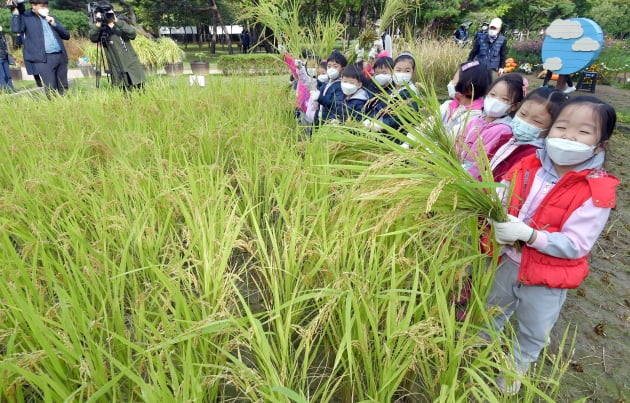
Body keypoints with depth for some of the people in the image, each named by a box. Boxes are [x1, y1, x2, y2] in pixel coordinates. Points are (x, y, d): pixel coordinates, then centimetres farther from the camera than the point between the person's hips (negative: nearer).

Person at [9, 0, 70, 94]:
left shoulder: (51, 18, 22)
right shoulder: (26, 18, 7)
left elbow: (66, 35, 15)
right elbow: (16, 29, -10)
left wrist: (54, 24, 1)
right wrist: (15, 11, -6)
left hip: (60, 56, 5)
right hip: (43, 58, -5)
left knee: (64, 89, 4)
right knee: (51, 90, -12)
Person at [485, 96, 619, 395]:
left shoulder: (596, 193, -21)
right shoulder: (529, 165, -11)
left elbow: (575, 246, -23)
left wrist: (527, 234, -35)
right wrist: (499, 223, -27)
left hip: (546, 280, -3)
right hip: (506, 262, 3)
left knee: (532, 334, 23)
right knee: (491, 313, 28)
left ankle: (515, 369, 52)